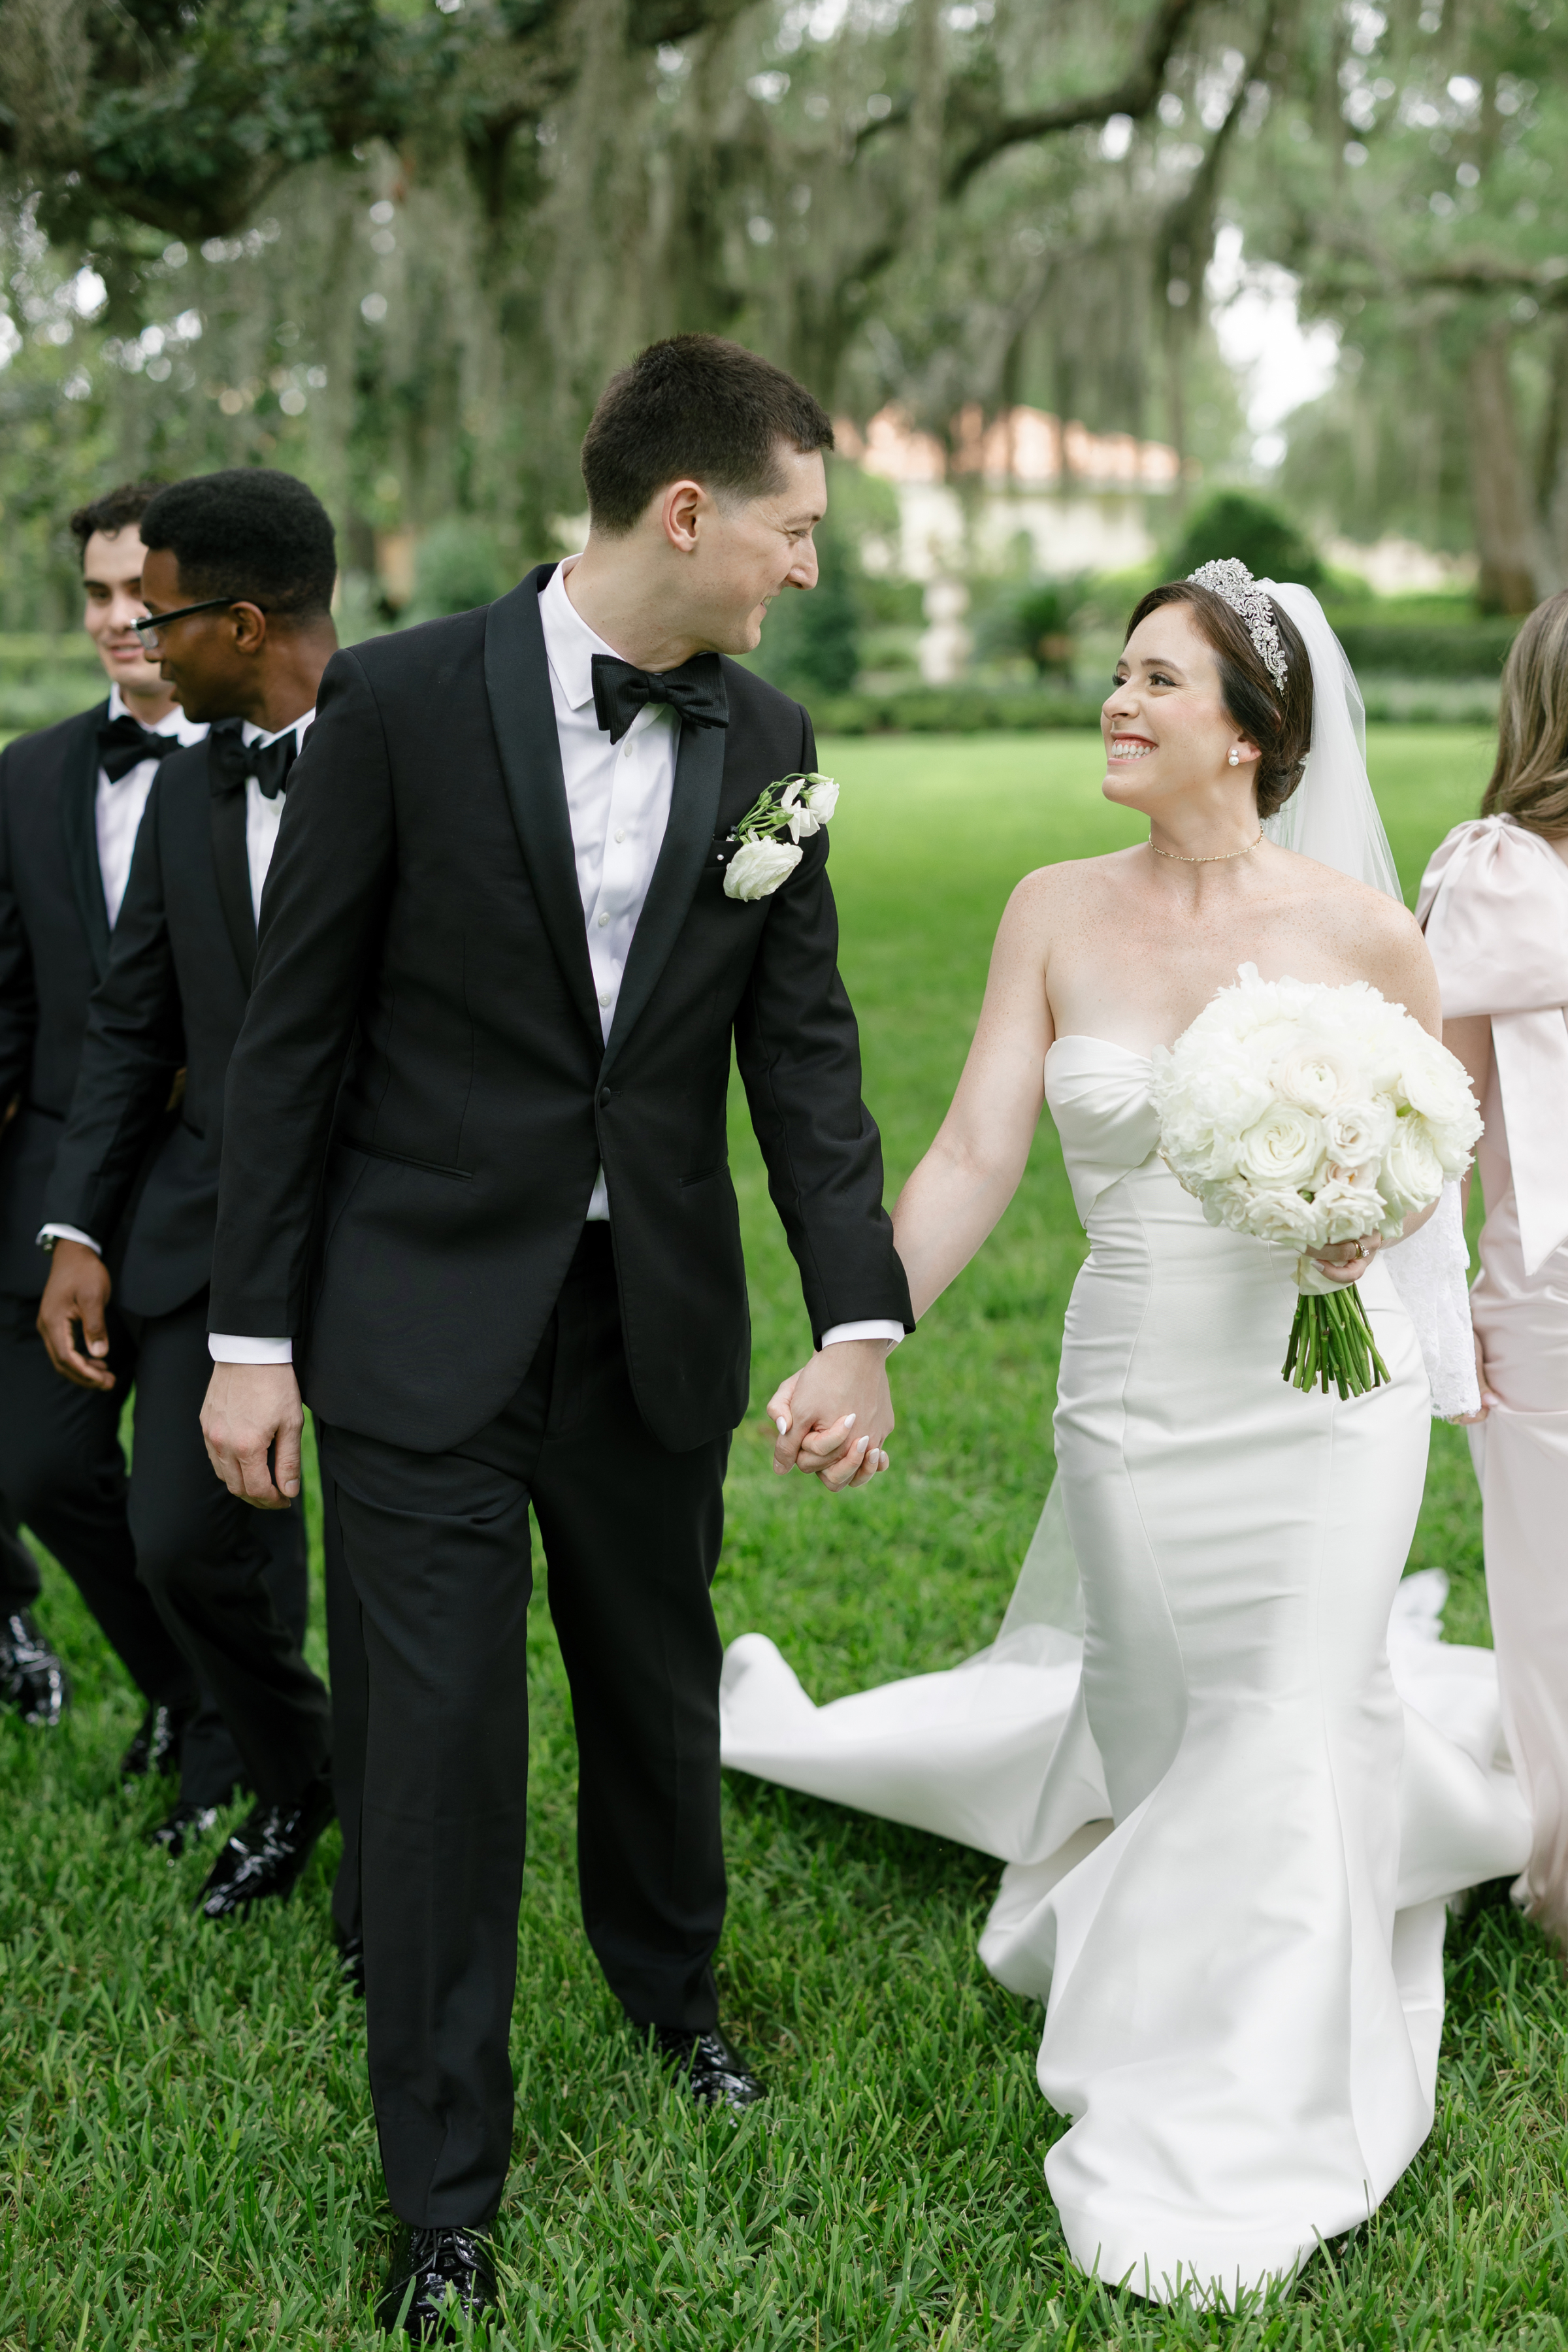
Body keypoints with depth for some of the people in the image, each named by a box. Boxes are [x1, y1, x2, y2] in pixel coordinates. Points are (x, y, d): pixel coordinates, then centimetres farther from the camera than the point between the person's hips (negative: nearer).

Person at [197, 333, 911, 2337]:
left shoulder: (768, 748, 1)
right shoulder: (402, 703, -11)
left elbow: (806, 1049, 0)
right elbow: (295, 1031, -7)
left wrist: (861, 1326, -11)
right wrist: (252, 1337, -7)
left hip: (657, 1325, 4)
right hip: (427, 1326, -3)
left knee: (661, 1687, 19)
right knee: (443, 1743, 3)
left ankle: (669, 1982, 49)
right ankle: (444, 2189, 21)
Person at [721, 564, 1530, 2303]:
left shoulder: (1354, 923, -7)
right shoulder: (1054, 915, -1)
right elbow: (972, 1157, -5)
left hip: (1324, 1392, -2)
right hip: (1133, 1401, 2)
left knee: (1285, 1737, 1)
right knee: (1165, 1714, 12)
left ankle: (1237, 2142, 20)